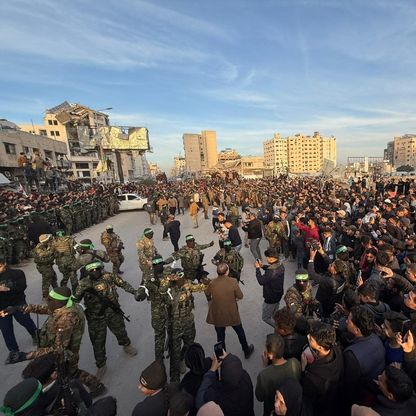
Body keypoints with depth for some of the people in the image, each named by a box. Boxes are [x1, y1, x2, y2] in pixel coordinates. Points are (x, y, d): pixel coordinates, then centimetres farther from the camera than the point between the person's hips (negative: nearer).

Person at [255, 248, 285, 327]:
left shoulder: (271, 273, -37)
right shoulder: (280, 266, -10)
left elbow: (261, 281, -23)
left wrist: (257, 268, -14)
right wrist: (263, 266, 0)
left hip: (271, 298, -8)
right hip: (279, 294, 8)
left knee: (265, 317, 12)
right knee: (275, 315, 28)